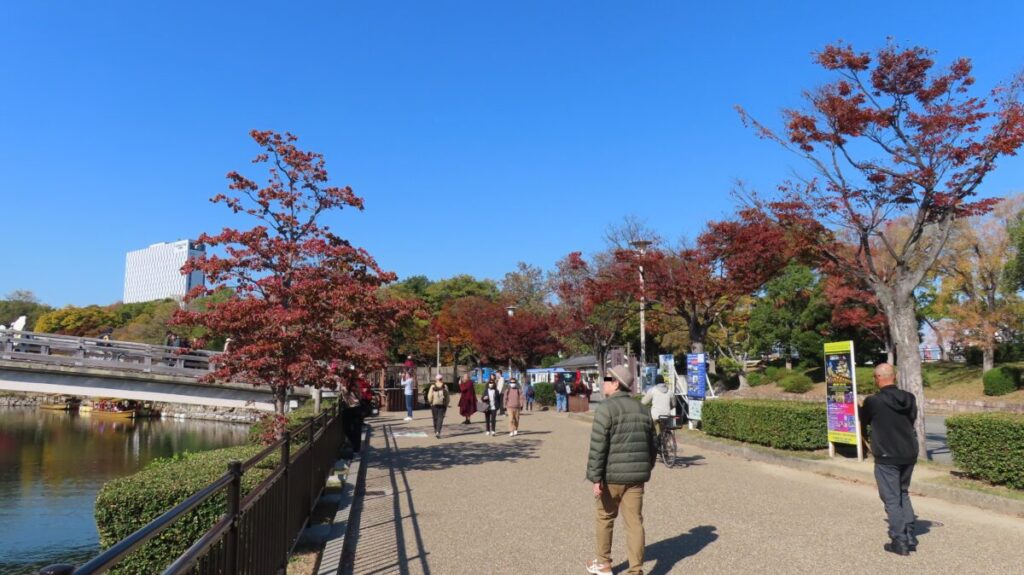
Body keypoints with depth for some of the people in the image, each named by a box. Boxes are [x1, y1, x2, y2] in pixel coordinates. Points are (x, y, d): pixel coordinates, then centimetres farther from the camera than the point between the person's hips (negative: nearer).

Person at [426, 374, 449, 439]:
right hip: (442, 405, -1)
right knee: (440, 418, -2)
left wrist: (430, 402, 11)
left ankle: (435, 432, 25)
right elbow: (447, 397, -2)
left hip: (434, 404, 1)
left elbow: (429, 396, -4)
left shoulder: (433, 386, -3)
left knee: (435, 418, 14)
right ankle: (438, 432, -18)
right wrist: (446, 404, 10)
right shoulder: (445, 387, -3)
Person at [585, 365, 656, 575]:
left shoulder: (606, 408, -12)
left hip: (611, 475, -5)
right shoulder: (641, 409, 10)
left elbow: (598, 446, -17)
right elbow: (651, 445, 16)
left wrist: (596, 478, -16)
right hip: (636, 475, 5)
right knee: (635, 522, 6)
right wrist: (646, 469, 26)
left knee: (605, 518, 13)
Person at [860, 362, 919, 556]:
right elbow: (912, 419, 13)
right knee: (903, 494, 20)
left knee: (891, 498, 4)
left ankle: (900, 541, 5)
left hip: (887, 457, -5)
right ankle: (910, 538, 22)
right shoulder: (910, 398, 0)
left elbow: (863, 422, 3)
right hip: (909, 455, 6)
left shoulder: (873, 402, -15)